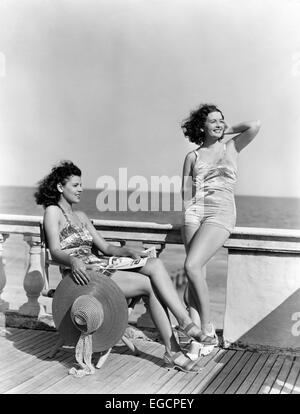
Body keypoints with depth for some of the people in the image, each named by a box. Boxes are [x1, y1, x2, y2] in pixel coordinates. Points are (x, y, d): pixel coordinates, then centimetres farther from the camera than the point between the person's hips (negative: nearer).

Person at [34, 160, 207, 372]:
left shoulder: (80, 216, 26)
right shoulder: (53, 211, 3)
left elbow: (106, 247, 20)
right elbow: (56, 252, -10)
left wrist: (128, 251, 1)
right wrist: (74, 261, -32)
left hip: (101, 268, 7)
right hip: (83, 275, -7)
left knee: (154, 263, -18)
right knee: (151, 284, -23)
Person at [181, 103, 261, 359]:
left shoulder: (231, 147, 10)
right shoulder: (192, 157, 14)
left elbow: (255, 126, -5)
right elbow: (186, 192, 12)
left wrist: (228, 131, 9)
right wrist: (190, 216, -2)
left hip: (221, 213, -3)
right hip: (195, 212, 3)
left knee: (192, 266, -21)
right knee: (198, 273, -7)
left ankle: (207, 330, -8)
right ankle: (197, 338, -5)